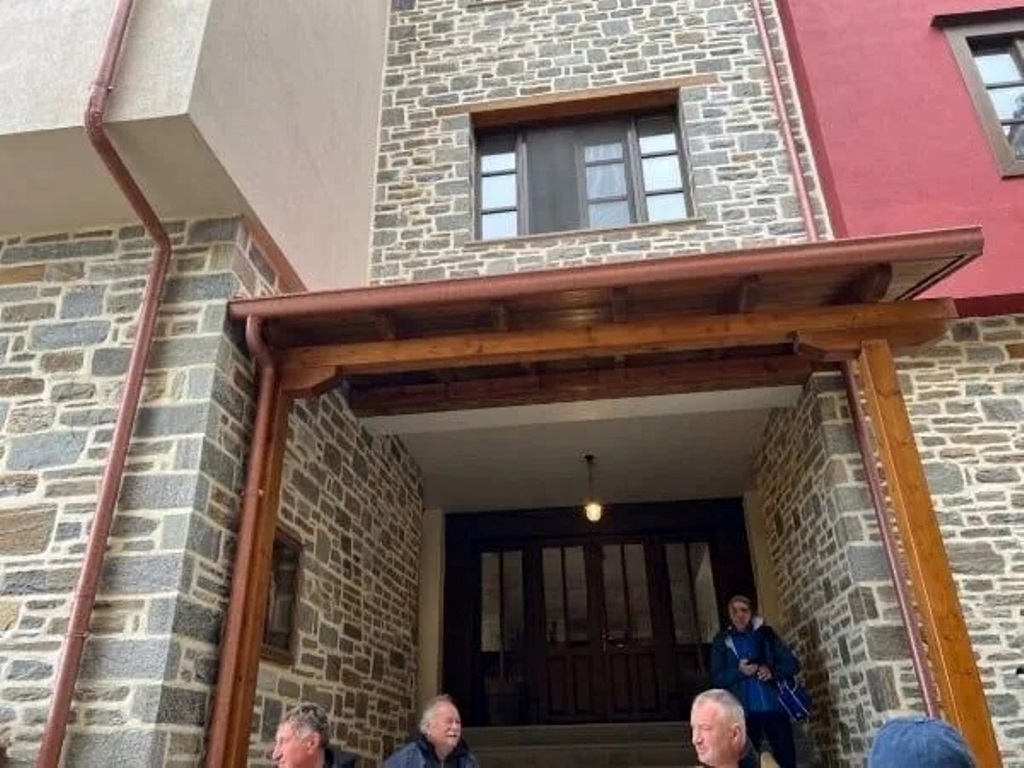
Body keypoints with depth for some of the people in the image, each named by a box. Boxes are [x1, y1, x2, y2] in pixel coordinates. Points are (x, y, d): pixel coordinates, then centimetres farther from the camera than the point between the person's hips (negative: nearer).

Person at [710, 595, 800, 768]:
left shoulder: (765, 633, 7)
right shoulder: (722, 641, 5)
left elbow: (793, 663, 5)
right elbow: (717, 679, 1)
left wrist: (773, 671, -14)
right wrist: (739, 671, -17)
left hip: (775, 707, 1)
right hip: (745, 712, -1)